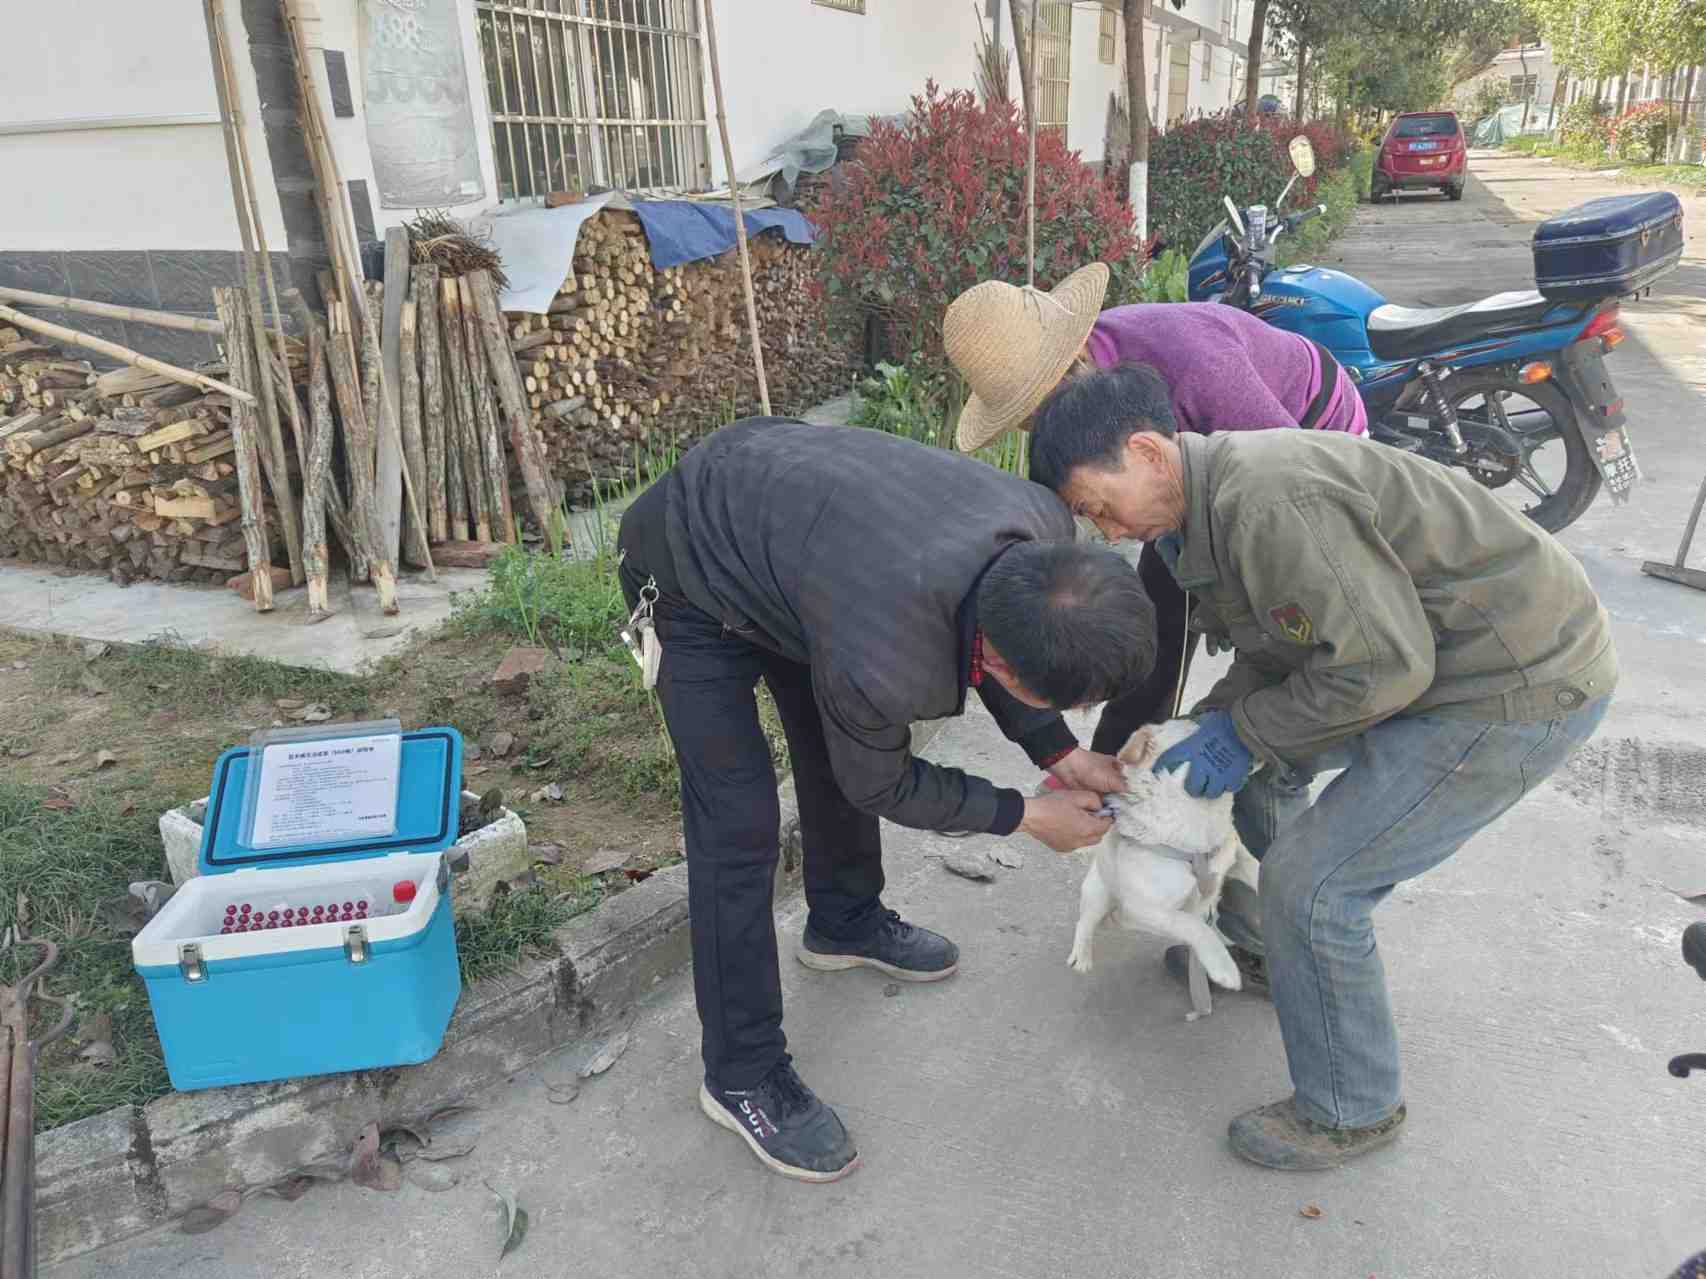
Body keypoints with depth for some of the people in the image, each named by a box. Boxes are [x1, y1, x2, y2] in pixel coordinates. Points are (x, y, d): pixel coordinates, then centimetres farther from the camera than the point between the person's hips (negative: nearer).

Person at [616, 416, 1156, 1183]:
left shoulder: (1046, 531, -24)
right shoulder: (879, 663, -41)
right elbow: (881, 783, -16)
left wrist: (1059, 753, -5)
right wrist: (1026, 817, -8)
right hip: (690, 576, -7)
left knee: (837, 747, 16)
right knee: (739, 827, -8)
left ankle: (845, 921, 43)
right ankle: (744, 1077, 9)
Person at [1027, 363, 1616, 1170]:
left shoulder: (1268, 501, -29)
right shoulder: (1221, 494, 5)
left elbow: (1381, 664, -27)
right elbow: (1275, 649, 13)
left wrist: (1244, 733, -16)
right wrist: (1213, 728, 2)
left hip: (1522, 691, -10)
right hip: (1451, 655, 10)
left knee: (1309, 880, -9)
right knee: (1262, 763, 20)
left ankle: (1350, 1113, 14)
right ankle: (1257, 947, 40)